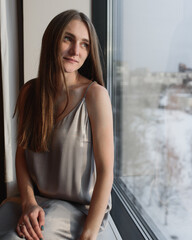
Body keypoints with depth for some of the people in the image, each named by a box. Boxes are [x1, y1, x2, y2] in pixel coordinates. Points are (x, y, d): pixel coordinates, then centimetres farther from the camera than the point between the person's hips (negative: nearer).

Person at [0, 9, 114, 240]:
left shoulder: (94, 94, -14)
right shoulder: (29, 91, 2)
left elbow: (105, 171, -15)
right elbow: (21, 152, 4)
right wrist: (29, 203, -11)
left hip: (82, 209, -4)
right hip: (38, 200, 4)